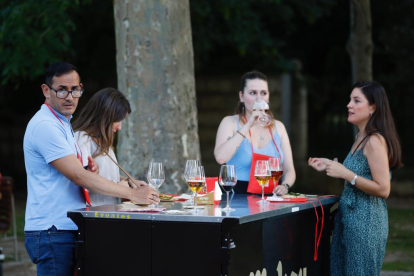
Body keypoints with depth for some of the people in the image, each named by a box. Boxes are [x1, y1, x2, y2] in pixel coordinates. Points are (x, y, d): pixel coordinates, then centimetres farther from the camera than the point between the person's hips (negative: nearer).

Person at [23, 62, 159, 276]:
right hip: (52, 232, -9)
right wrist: (132, 194, -17)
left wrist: (89, 170, -1)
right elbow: (78, 177, -19)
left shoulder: (63, 123, 18)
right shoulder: (45, 126, -14)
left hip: (68, 230, 9)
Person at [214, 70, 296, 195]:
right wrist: (248, 126, -14)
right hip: (237, 197, -3)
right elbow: (220, 158, -16)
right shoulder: (230, 122, 4)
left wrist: (285, 186, -10)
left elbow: (289, 170, 13)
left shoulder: (278, 127, 15)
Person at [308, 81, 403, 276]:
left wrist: (346, 173, -20)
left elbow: (383, 189, -21)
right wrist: (331, 167, 12)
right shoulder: (361, 138, 11)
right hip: (350, 218, 9)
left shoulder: (375, 141, -17)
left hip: (365, 221, -9)